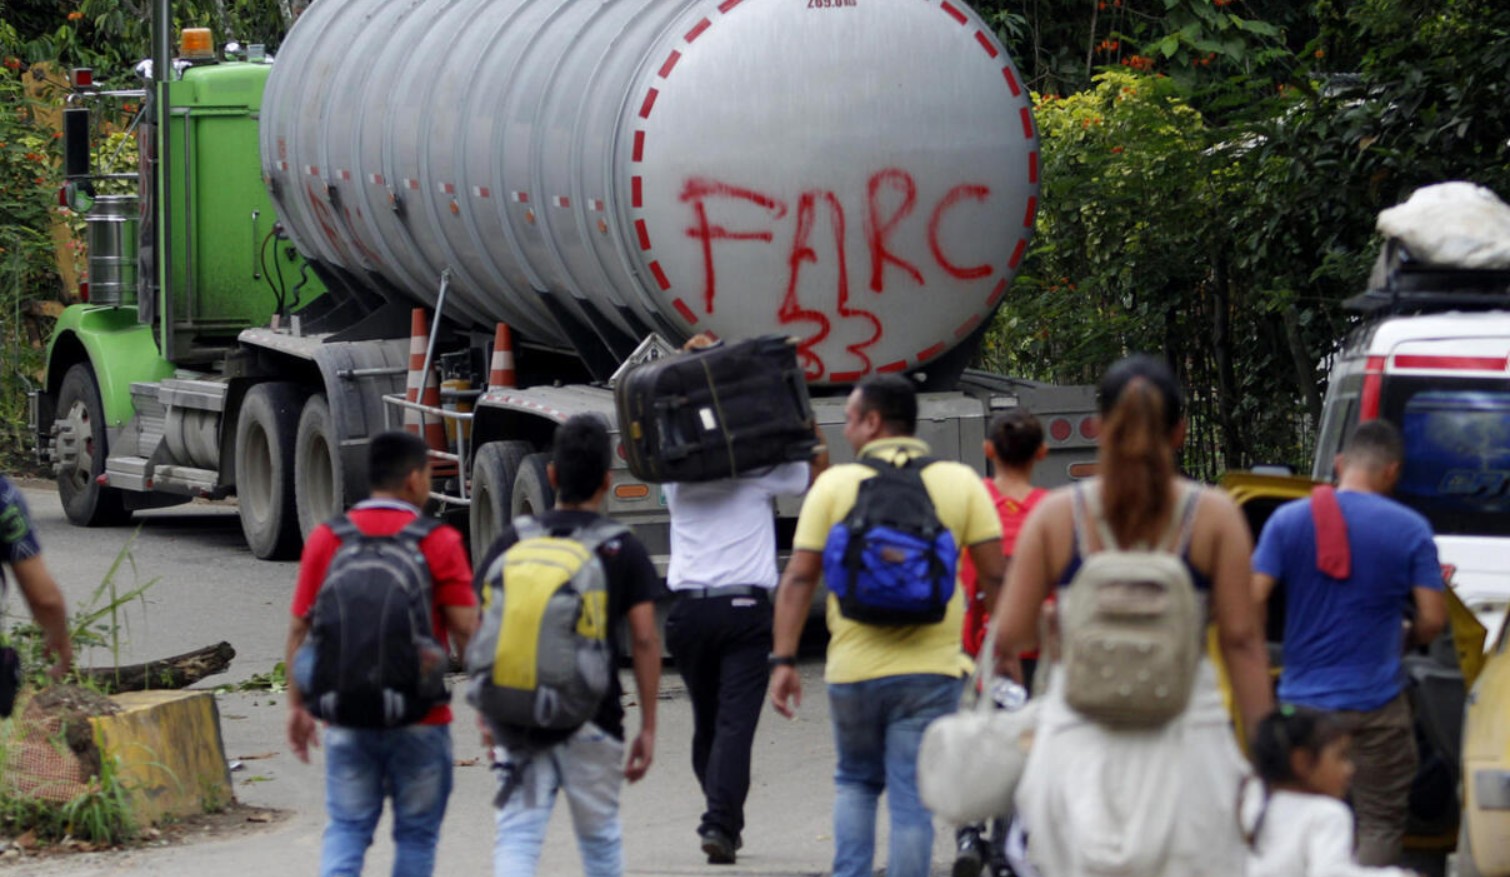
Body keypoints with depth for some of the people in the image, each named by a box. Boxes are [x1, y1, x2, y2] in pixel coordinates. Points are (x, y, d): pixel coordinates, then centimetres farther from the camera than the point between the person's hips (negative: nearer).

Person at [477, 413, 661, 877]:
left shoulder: (512, 542, 4)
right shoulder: (623, 550, 1)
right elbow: (645, 640, -3)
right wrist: (648, 726, 1)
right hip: (593, 717, 0)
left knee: (516, 836, -3)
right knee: (600, 837, 17)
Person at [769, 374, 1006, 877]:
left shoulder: (834, 485, 0)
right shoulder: (961, 483, 2)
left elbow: (799, 579, -3)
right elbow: (994, 575, 0)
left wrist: (783, 660, 0)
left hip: (853, 670, 1)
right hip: (930, 672, -1)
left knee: (855, 783, 21)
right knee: (912, 799, 1)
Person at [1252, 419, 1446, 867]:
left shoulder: (1287, 520, -1)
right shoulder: (1410, 529, -4)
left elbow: (1252, 601, -7)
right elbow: (1433, 619, -5)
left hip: (1303, 698, 2)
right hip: (1377, 705, -2)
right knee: (1381, 825, 5)